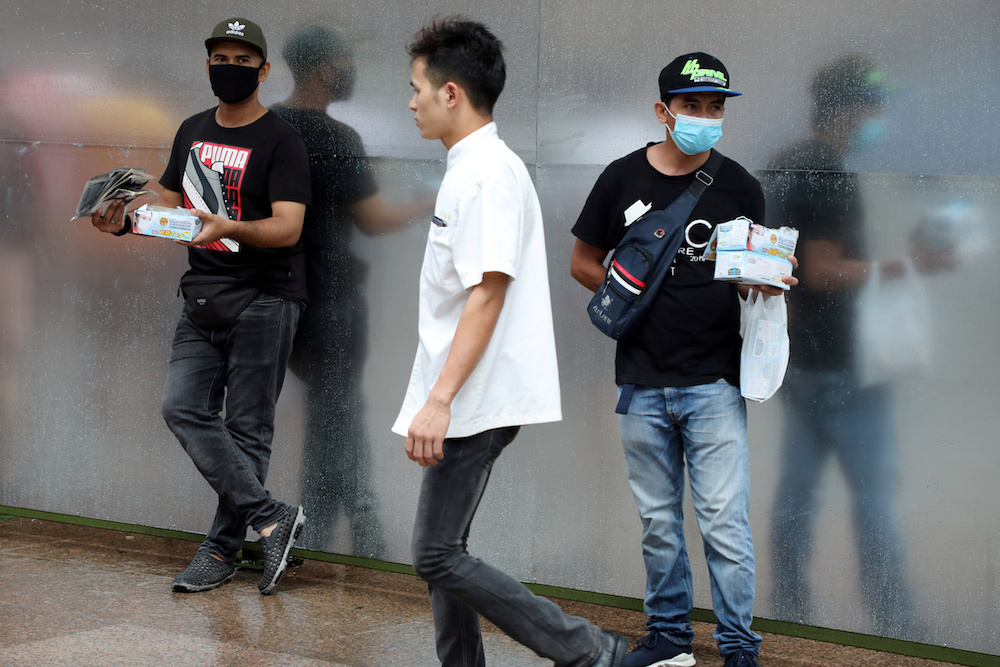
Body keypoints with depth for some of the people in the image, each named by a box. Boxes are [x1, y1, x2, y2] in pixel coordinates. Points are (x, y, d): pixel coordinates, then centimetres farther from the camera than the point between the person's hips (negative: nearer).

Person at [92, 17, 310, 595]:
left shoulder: (281, 140, -7)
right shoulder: (193, 132, 15)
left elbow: (287, 228, -16)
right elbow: (171, 206, 23)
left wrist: (227, 228, -33)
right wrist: (125, 221, 3)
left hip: (263, 300, -6)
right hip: (203, 296, 7)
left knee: (247, 428, -3)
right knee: (185, 409, -7)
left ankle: (225, 548, 8)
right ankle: (272, 518, -5)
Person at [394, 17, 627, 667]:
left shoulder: (488, 174, -16)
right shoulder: (472, 169, 16)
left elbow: (487, 294, -23)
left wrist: (439, 399, -27)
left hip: (474, 402, -10)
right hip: (462, 402, 10)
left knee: (438, 556, -10)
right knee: (441, 552, 13)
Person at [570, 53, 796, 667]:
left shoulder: (739, 188, 3)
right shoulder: (624, 179, 4)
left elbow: (753, 280, 8)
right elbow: (584, 262, 12)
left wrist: (767, 282, -15)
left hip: (714, 384, -1)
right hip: (643, 384, 2)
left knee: (726, 524, -5)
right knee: (659, 522, 12)